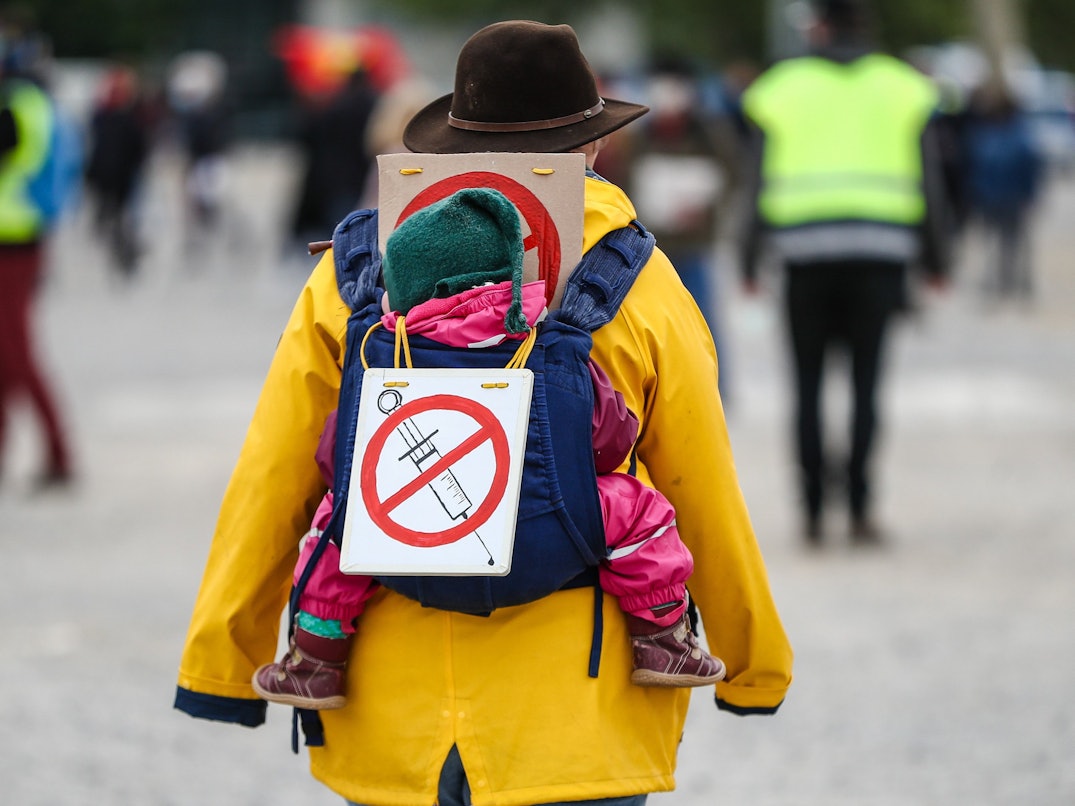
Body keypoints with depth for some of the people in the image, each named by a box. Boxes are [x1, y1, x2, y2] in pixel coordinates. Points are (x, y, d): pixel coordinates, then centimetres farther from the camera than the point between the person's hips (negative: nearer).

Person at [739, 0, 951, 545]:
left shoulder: (786, 87, 5)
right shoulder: (901, 87, 8)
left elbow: (761, 183, 2)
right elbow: (928, 180, 5)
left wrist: (750, 260, 6)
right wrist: (935, 256, 11)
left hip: (807, 251, 0)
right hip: (880, 249, 1)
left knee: (808, 384, 7)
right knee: (865, 382, 2)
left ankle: (814, 507, 3)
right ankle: (859, 509, -6)